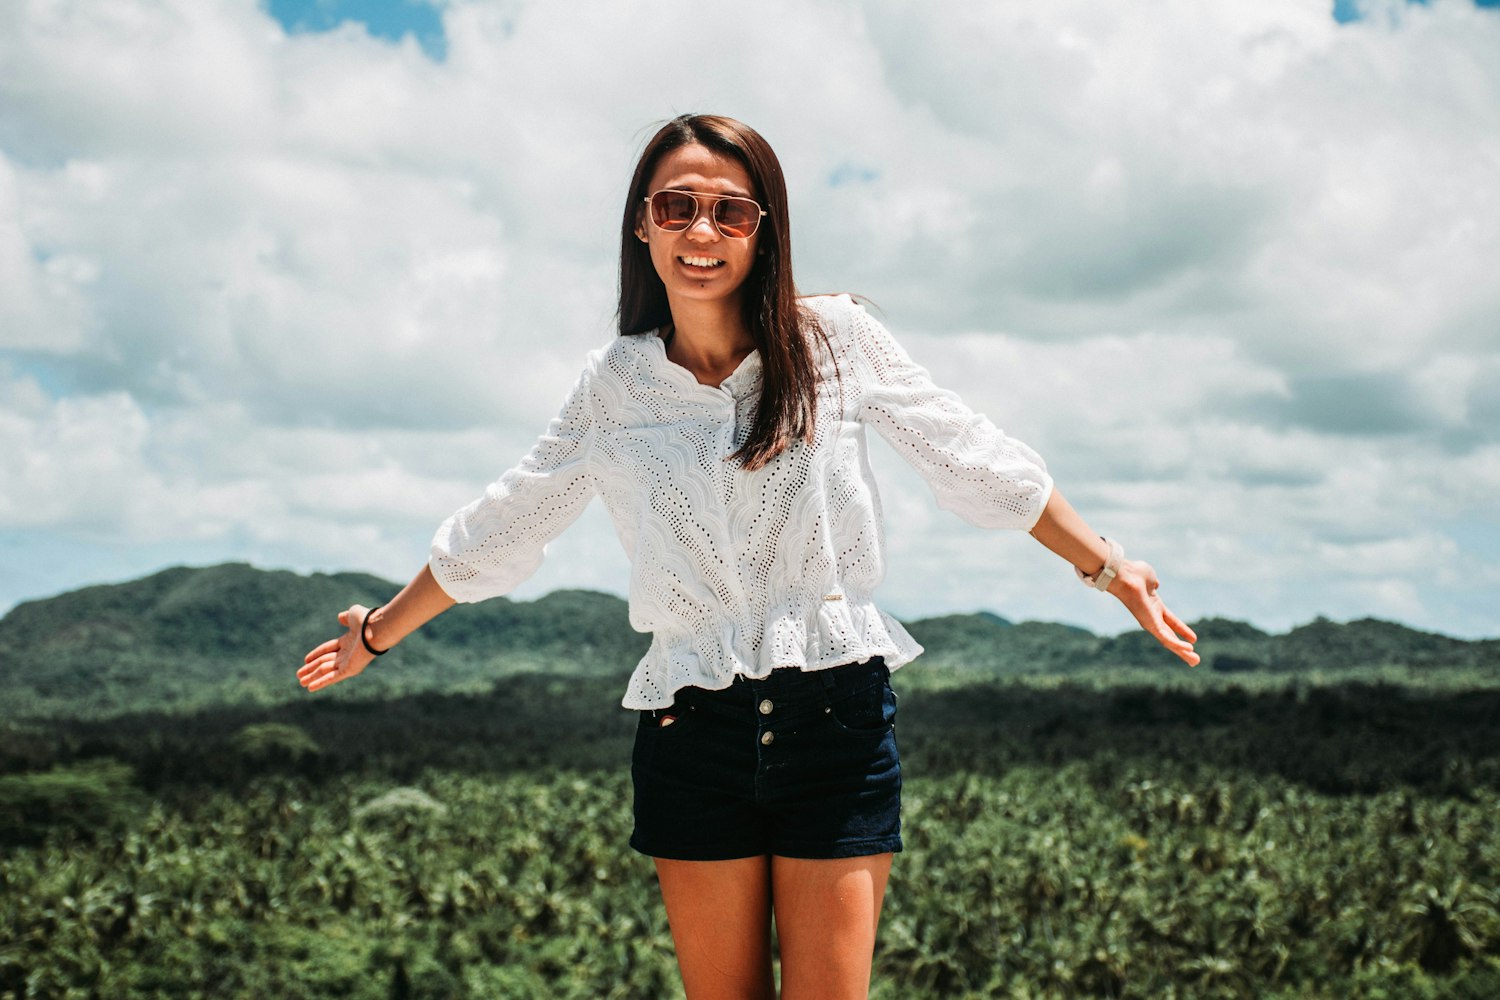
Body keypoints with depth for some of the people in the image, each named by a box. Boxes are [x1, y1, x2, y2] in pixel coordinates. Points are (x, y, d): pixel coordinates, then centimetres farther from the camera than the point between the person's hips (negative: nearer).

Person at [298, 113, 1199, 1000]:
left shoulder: (837, 340, -1)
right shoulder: (616, 383, 4)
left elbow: (978, 464, 5)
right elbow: (497, 531, 15)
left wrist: (1111, 568, 3)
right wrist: (379, 633, 22)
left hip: (837, 716, -1)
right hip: (694, 730, 2)